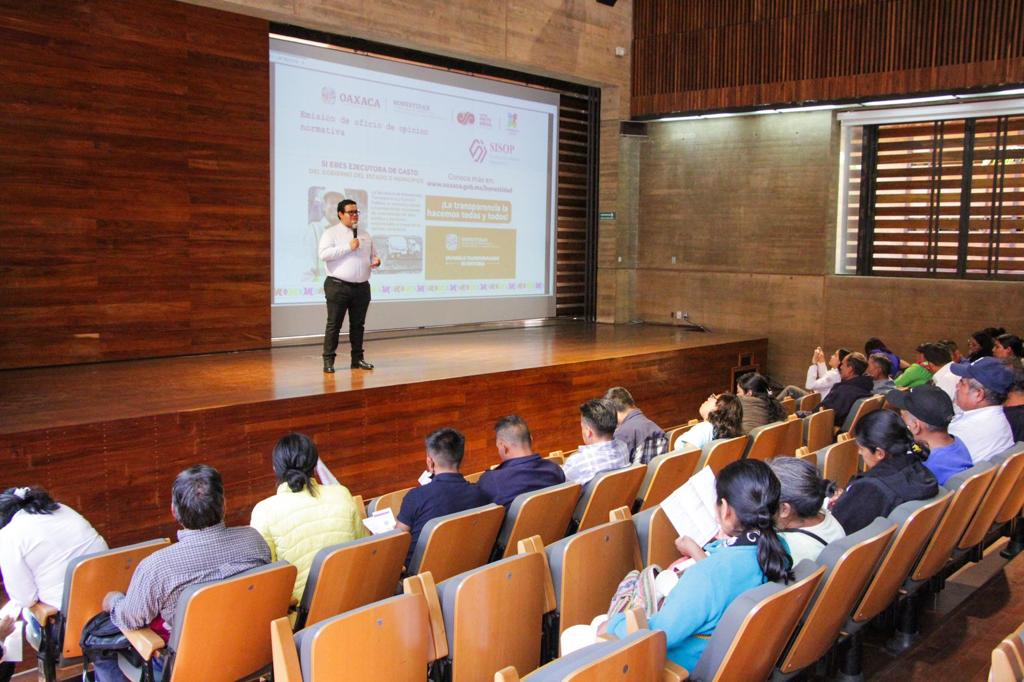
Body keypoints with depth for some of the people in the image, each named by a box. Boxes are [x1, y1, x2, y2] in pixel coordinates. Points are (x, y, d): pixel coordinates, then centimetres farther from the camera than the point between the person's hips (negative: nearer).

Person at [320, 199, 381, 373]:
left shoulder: (364, 235, 15)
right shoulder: (331, 233, -2)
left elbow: (373, 254, 24)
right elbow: (323, 254, -15)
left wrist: (376, 260, -1)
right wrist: (348, 247, -17)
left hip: (362, 287, 5)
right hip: (338, 286, -5)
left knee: (358, 325, 11)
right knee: (334, 325, -2)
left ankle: (357, 359, 19)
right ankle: (328, 360, 3)